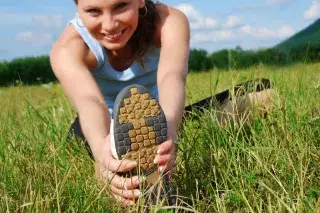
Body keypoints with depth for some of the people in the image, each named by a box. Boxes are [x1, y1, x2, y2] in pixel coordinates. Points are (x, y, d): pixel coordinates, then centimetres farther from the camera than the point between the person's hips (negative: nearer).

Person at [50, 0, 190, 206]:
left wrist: (167, 129, -73)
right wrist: (100, 147, -75)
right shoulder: (67, 50, -33)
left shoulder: (169, 21, -32)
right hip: (108, 124, 3)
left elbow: (171, 77, -51)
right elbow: (90, 101, -52)